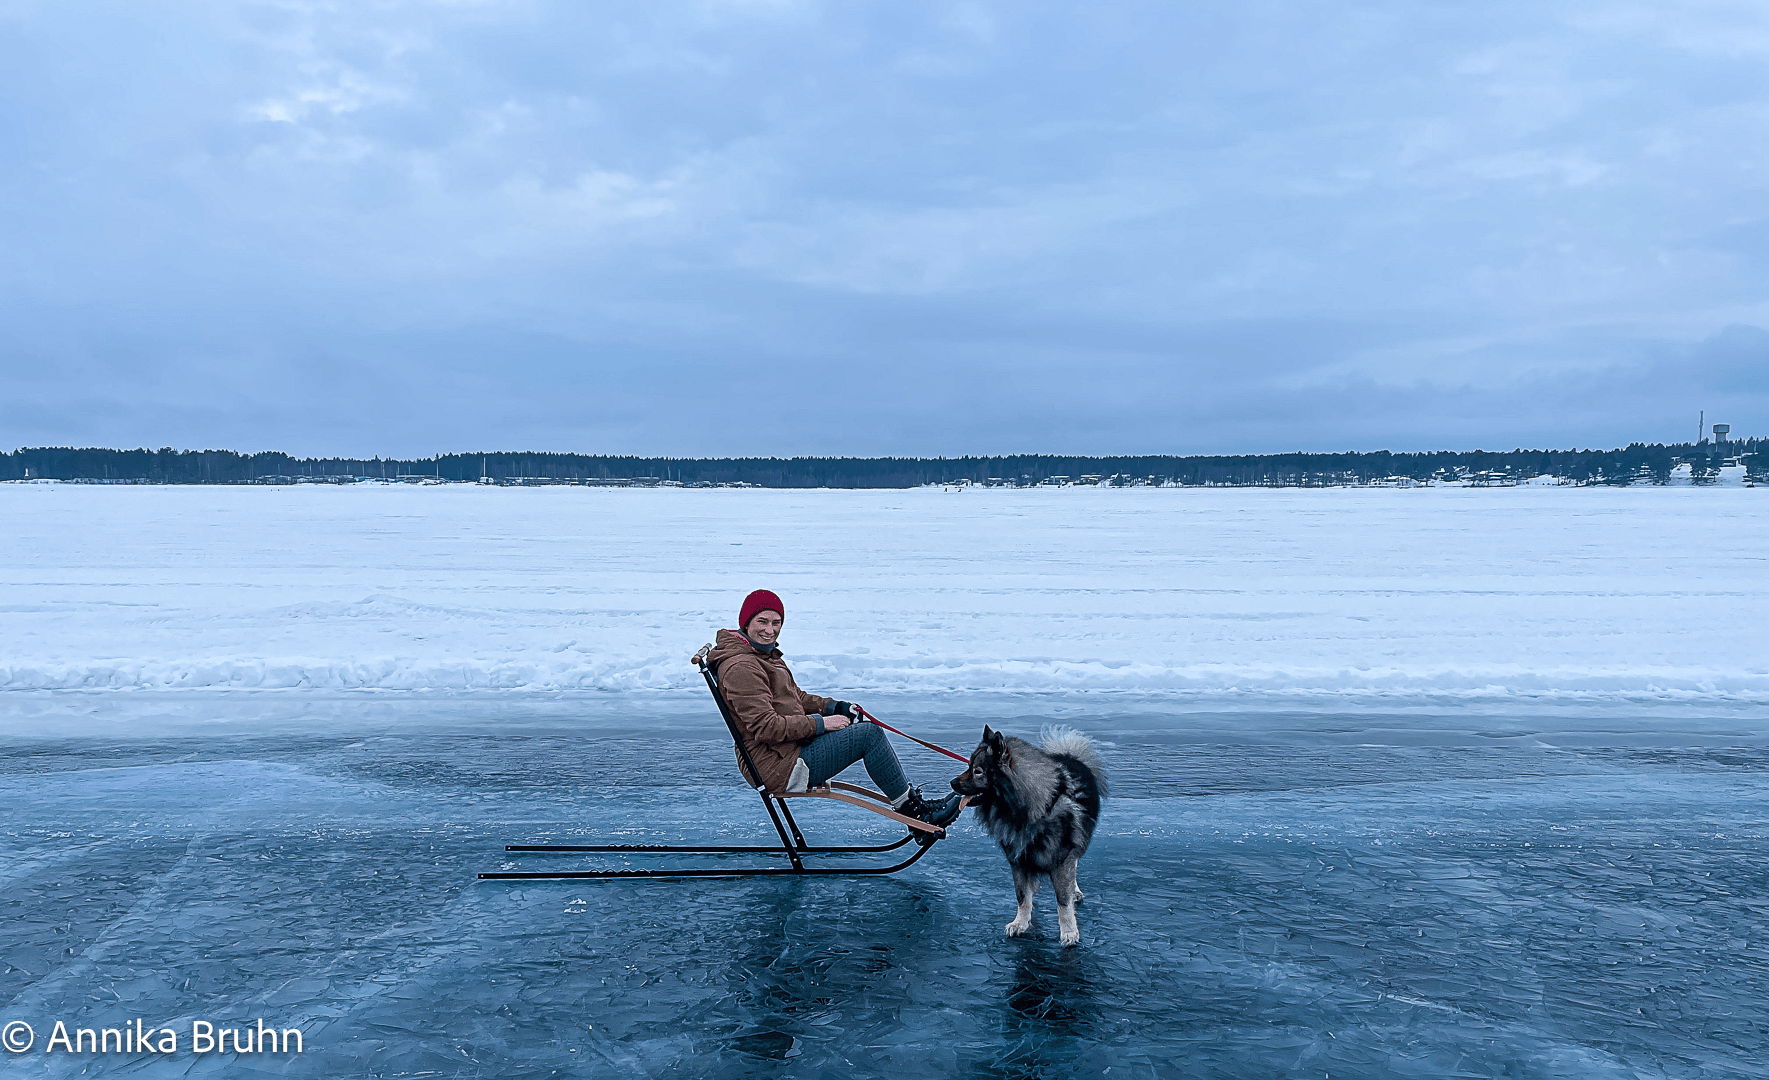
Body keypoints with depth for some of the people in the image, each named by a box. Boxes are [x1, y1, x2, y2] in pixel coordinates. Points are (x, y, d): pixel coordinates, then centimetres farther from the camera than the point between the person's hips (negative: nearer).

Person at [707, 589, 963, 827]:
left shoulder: (764, 654, 15)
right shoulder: (740, 667, -19)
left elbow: (793, 697, 22)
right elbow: (766, 728, -24)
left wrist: (832, 707, 6)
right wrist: (820, 723, -17)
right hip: (778, 767, -11)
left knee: (869, 728, 9)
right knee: (870, 735, -13)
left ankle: (912, 798, 11)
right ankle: (914, 810, -1)